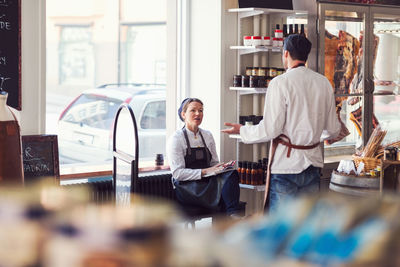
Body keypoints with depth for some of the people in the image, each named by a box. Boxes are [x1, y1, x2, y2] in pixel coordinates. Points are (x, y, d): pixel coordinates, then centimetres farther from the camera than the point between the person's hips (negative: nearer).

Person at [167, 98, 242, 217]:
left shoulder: (207, 135, 15)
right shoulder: (176, 139, -3)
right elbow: (178, 173, -11)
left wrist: (221, 167, -5)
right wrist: (205, 172, -20)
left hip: (208, 182, 6)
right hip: (187, 188, -5)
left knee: (232, 173, -28)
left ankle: (233, 214, -41)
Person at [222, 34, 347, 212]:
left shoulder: (280, 83, -11)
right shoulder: (323, 83, 6)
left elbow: (270, 130, -14)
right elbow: (333, 129, 10)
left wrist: (242, 131, 3)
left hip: (286, 164, -6)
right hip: (312, 163, 6)